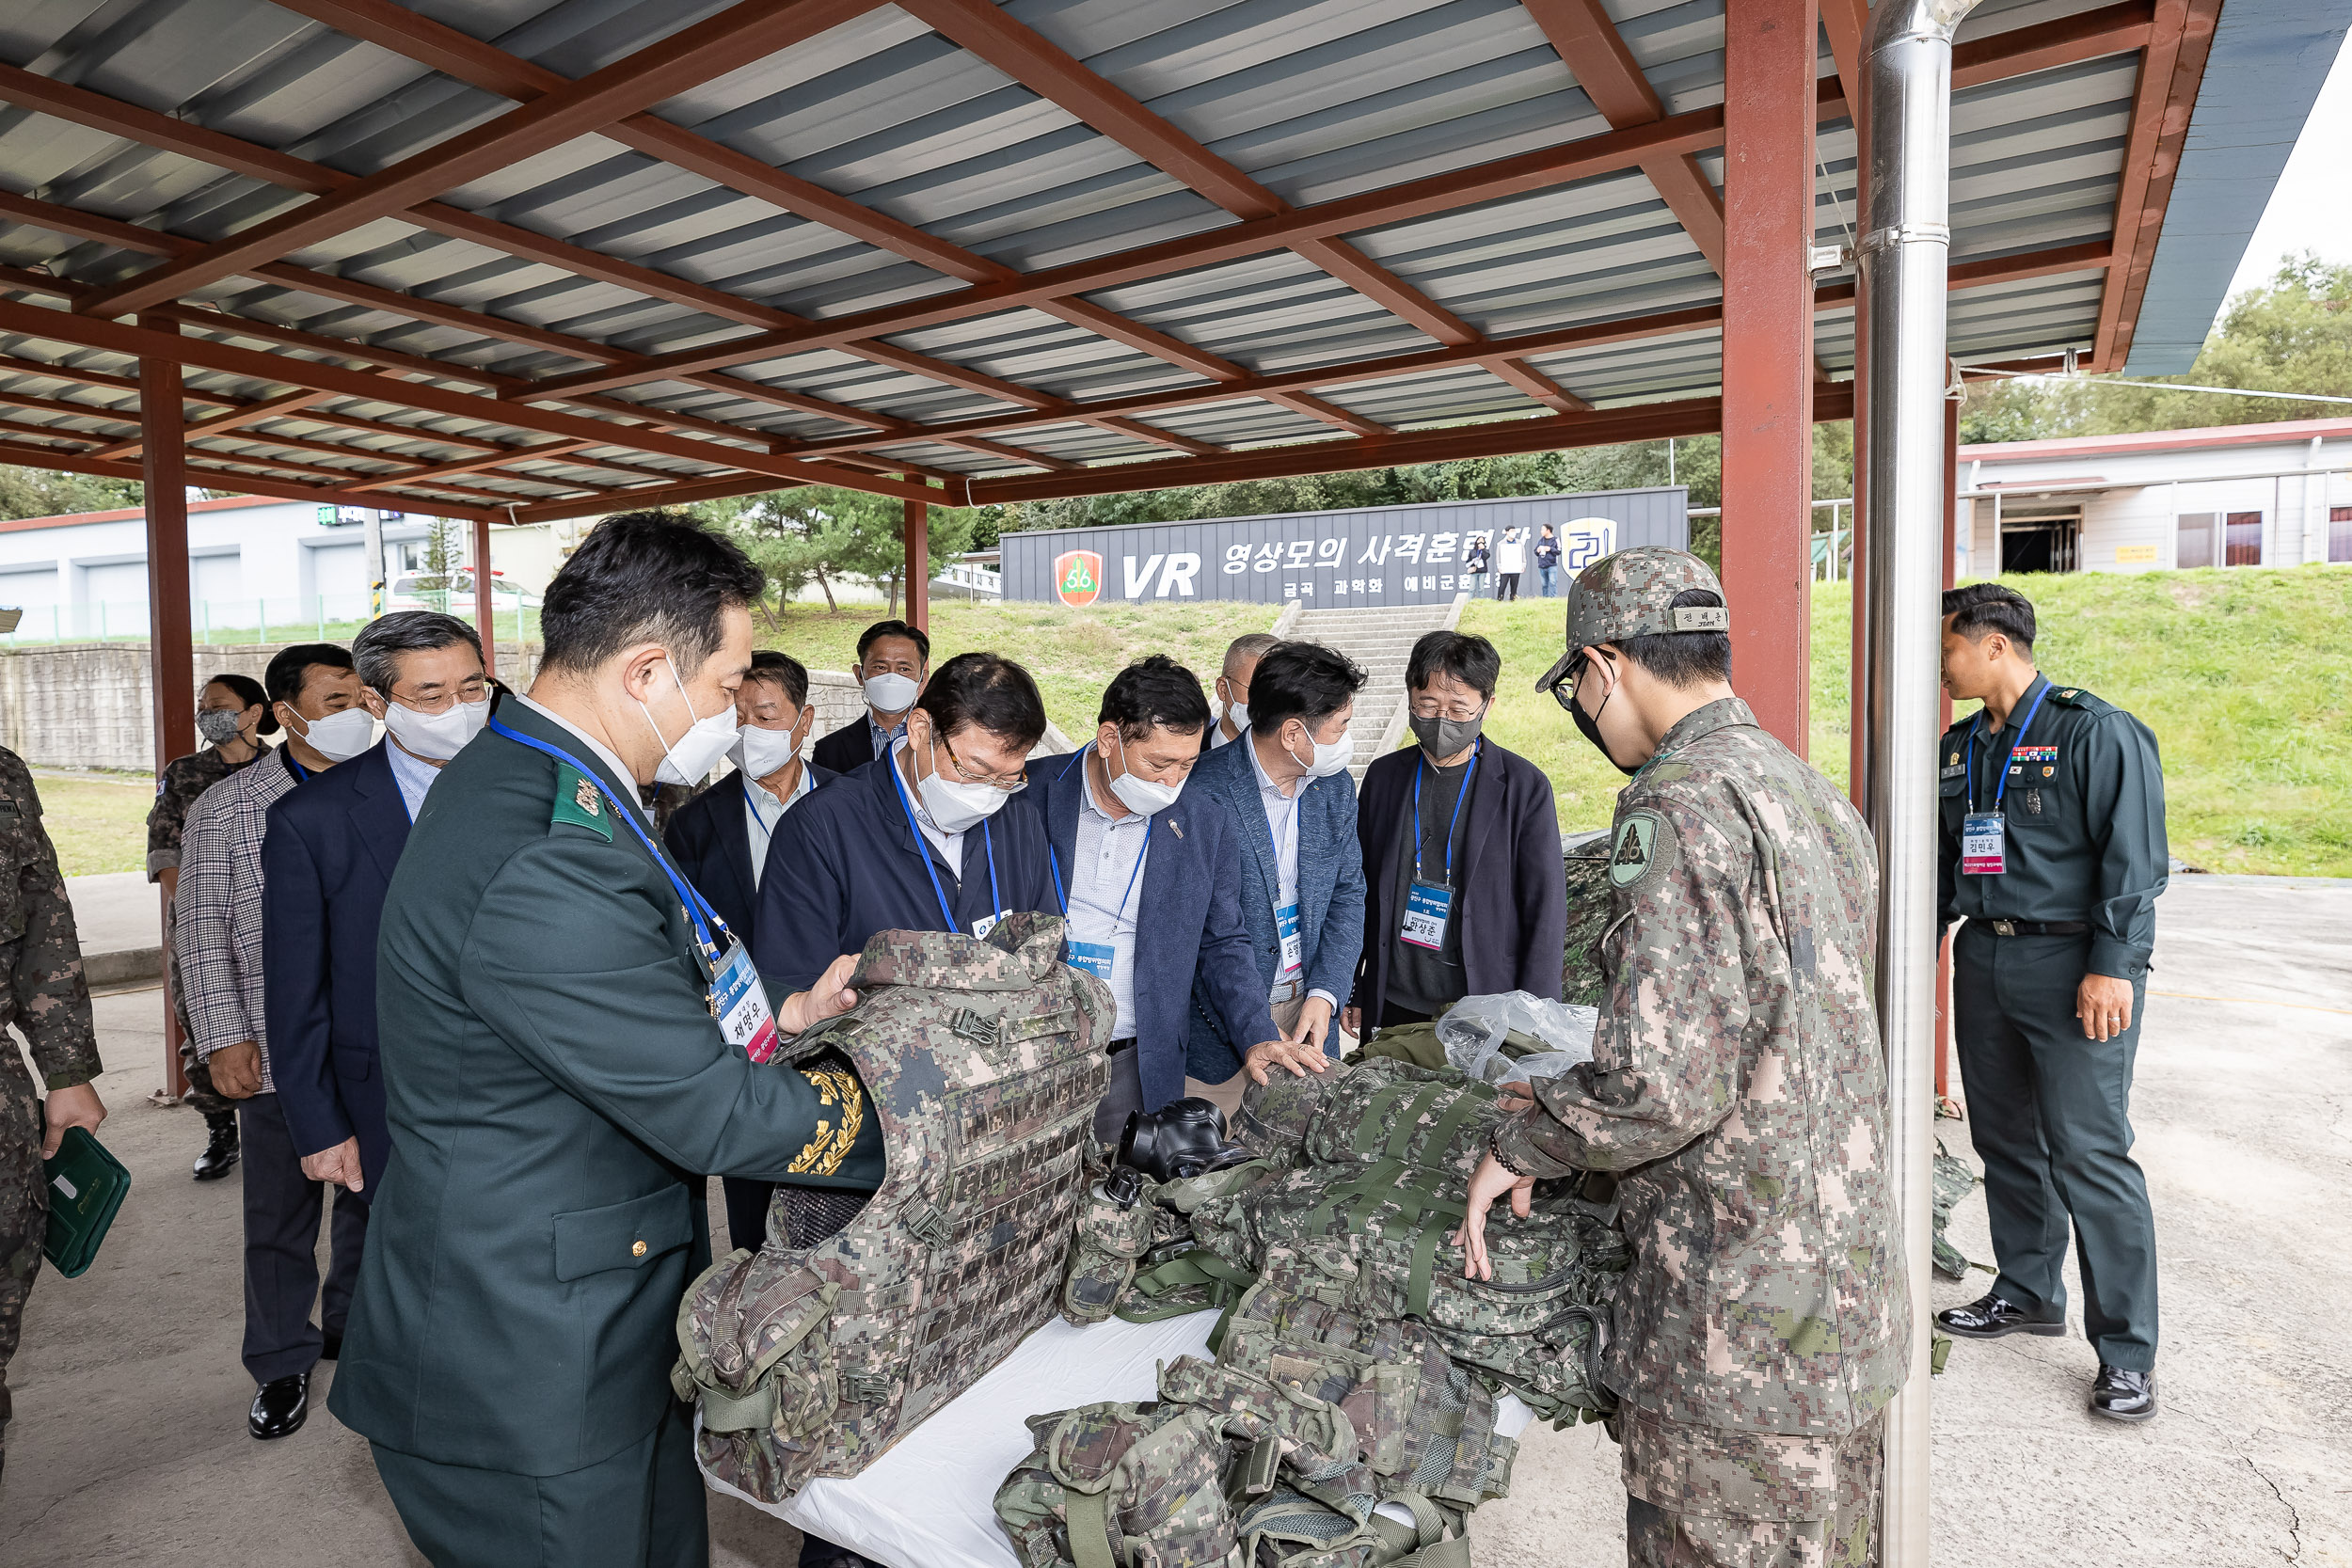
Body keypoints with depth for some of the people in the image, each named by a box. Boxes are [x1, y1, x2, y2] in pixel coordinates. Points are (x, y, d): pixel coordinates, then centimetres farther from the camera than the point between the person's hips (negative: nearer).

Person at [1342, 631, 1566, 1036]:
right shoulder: (1383, 775, 3)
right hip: (1391, 1006, 3)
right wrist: (1349, 991, 9)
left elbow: (1546, 911, -5)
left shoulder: (1525, 787, -7)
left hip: (1485, 1013, -3)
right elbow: (1359, 890, 10)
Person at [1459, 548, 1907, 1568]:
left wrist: (1521, 1144, -8)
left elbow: (1663, 1086, -27)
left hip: (1737, 1334, -9)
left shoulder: (1682, 804, -21)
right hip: (1855, 1300, 9)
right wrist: (1569, 1106, 20)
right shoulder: (1816, 794, 10)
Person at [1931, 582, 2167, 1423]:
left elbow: (2133, 857, -13)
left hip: (2072, 962, -7)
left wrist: (2112, 966, -19)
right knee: (2004, 1138, 14)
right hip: (1983, 959, 7)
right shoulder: (1961, 745, 13)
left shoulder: (2096, 733, -8)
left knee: (2089, 1151, -5)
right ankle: (2028, 1292, 30)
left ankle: (2126, 1349, 7)